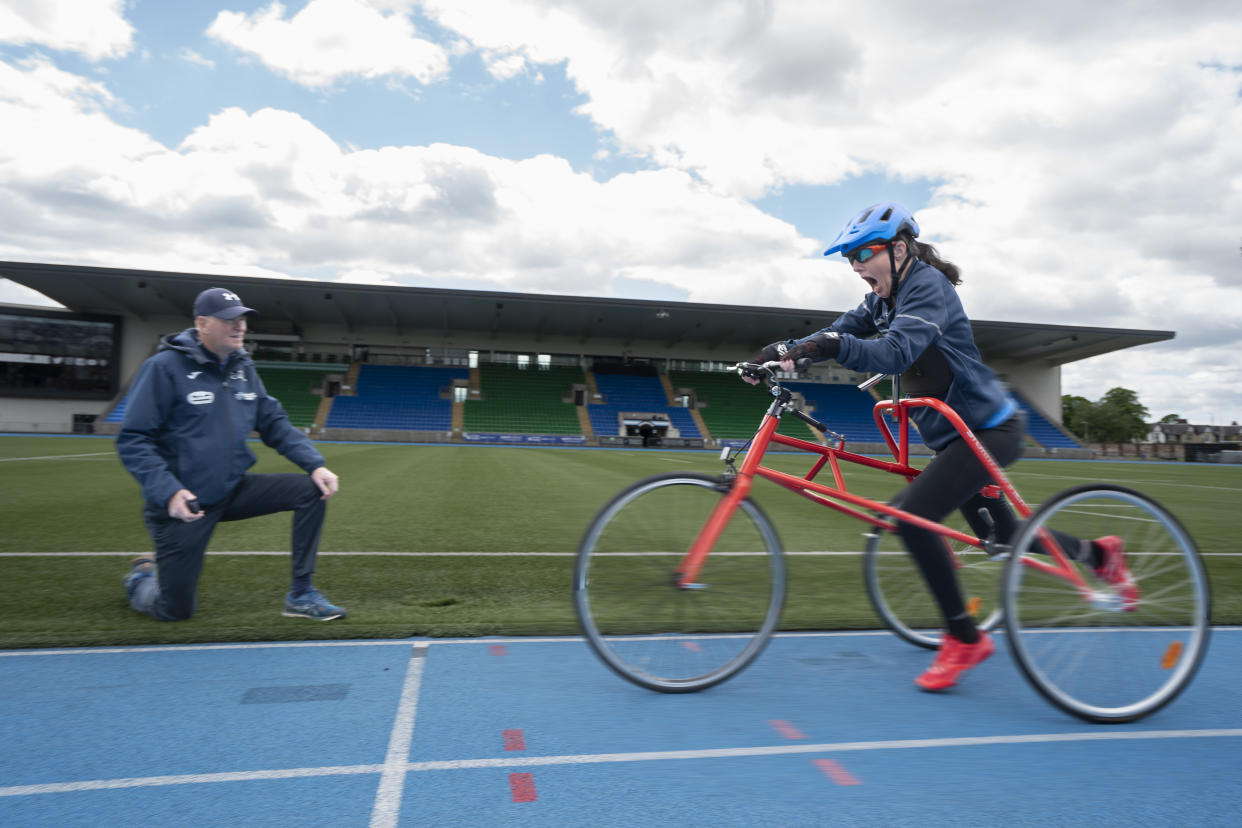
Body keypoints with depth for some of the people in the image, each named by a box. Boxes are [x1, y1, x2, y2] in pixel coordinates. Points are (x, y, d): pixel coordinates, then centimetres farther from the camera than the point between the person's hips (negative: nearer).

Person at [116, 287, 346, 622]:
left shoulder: (243, 368, 5)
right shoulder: (164, 367, -13)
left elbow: (274, 423, 6)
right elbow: (133, 441, -15)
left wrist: (315, 464, -8)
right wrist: (168, 492, -28)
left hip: (233, 490, 6)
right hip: (182, 503, -5)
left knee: (312, 490, -12)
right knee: (175, 611, 1)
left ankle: (301, 594, -4)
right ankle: (141, 577, 39)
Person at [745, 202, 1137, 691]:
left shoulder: (928, 285, -19)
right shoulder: (885, 297, 7)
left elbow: (895, 352, -35)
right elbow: (840, 332, -2)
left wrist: (832, 345, -48)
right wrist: (784, 350, -18)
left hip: (989, 430, -10)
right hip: (957, 433, 10)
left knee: (912, 516, -21)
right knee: (1002, 536, 20)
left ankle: (964, 638, -6)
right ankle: (1098, 553, 44)